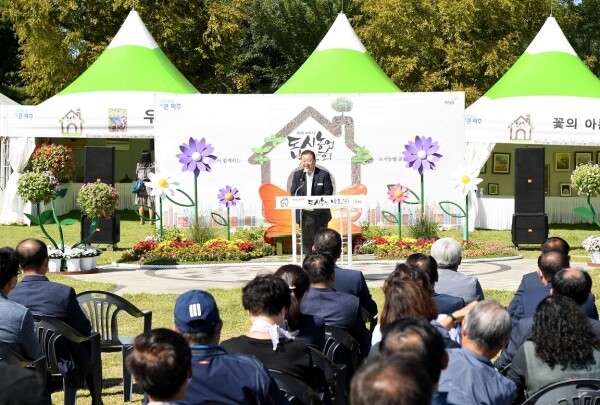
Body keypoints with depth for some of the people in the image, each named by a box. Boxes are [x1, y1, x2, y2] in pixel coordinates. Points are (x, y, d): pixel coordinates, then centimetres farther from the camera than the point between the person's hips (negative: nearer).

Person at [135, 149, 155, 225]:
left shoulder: (138, 165, -4)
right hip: (150, 185, -2)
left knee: (141, 204, 10)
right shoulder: (153, 165, -10)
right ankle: (151, 220, 6)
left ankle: (142, 220, 12)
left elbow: (136, 175, 5)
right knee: (151, 205, 5)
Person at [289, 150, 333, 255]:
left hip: (320, 215, -2)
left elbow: (328, 193, -6)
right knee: (306, 242, 7)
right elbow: (293, 193, 5)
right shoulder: (297, 175, 7)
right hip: (304, 214, 2)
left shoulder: (324, 174, -2)